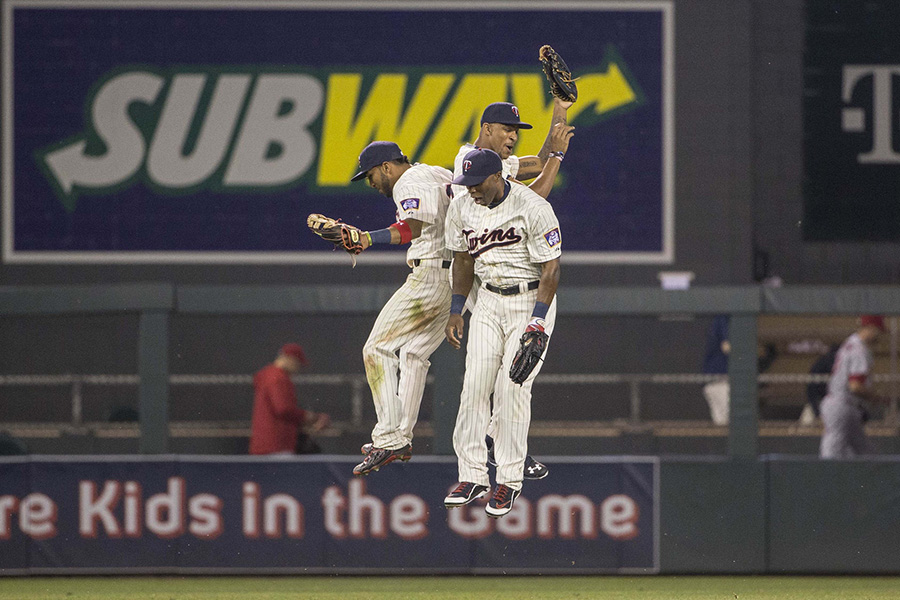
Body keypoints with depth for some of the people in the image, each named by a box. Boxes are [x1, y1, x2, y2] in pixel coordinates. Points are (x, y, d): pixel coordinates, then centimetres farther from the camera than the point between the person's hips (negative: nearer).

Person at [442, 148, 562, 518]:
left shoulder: (533, 209, -21)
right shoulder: (462, 207, -3)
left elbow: (550, 269, -18)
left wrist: (536, 323, -24)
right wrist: (456, 310, 9)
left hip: (532, 299, -5)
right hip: (489, 300, 5)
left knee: (512, 387, -11)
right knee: (475, 384, -4)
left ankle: (509, 480, -3)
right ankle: (472, 475, 0)